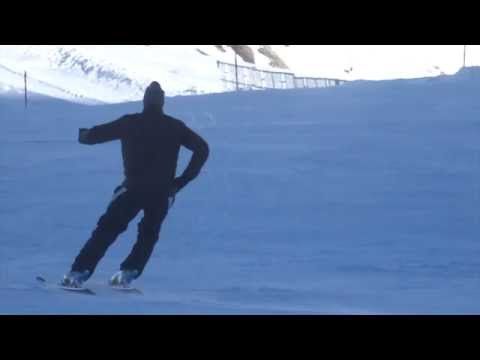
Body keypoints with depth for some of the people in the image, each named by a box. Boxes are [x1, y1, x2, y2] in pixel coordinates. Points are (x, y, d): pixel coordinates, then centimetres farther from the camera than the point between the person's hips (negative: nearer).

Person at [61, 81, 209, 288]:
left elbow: (96, 135, 3)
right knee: (148, 234, 21)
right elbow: (202, 148, 2)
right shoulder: (174, 127, 6)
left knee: (106, 231, 7)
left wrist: (83, 135, 27)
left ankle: (79, 272, -2)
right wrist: (184, 179, 4)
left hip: (133, 188, -1)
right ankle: (128, 273, 5)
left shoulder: (130, 123, 1)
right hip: (162, 193, 1)